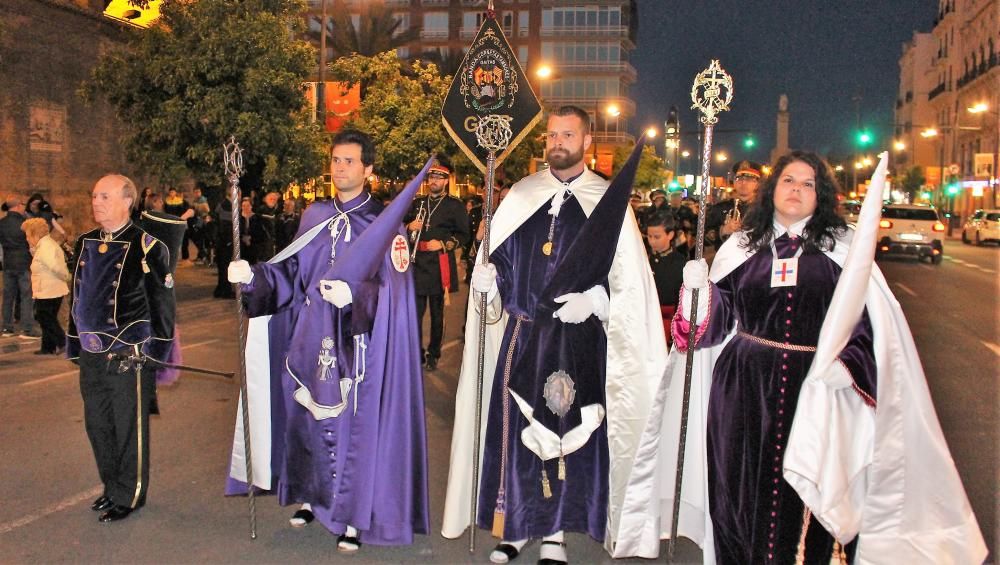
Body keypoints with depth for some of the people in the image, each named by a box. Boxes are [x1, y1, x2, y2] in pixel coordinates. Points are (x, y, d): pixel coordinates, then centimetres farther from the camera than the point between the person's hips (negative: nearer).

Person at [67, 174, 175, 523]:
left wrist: (156, 353, -10)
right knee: (97, 424, 16)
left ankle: (129, 496, 22)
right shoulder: (85, 243, 9)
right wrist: (76, 344, 16)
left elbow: (162, 305, -10)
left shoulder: (147, 247, -11)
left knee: (129, 428, 5)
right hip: (91, 354, 7)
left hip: (129, 356, -6)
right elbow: (77, 297, 16)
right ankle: (112, 487, 34)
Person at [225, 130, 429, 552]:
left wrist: (356, 296, -31)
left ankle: (356, 515, 14)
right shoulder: (314, 216, 10)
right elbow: (292, 273, 12)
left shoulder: (385, 221, -5)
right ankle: (311, 495, 33)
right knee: (308, 419, 12)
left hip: (358, 345, -4)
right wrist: (254, 276, -5)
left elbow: (393, 290, -13)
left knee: (355, 425, -1)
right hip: (312, 340, 5)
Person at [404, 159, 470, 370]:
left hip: (440, 266, -3)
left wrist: (443, 244, -14)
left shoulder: (455, 206, 2)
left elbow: (463, 235, 0)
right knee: (416, 311, 2)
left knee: (437, 313, 7)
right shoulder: (417, 203, 15)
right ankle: (416, 353, 12)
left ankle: (433, 354, 19)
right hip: (417, 264, 3)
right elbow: (405, 229, 21)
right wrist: (410, 227, -2)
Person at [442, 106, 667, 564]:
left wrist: (594, 300, -19)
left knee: (568, 431, 3)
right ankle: (519, 523, 22)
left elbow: (628, 278, -4)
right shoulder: (520, 195, 10)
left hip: (579, 340, -2)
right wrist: (486, 277, -8)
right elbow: (496, 258, 13)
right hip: (521, 334, 3)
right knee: (517, 428, 6)